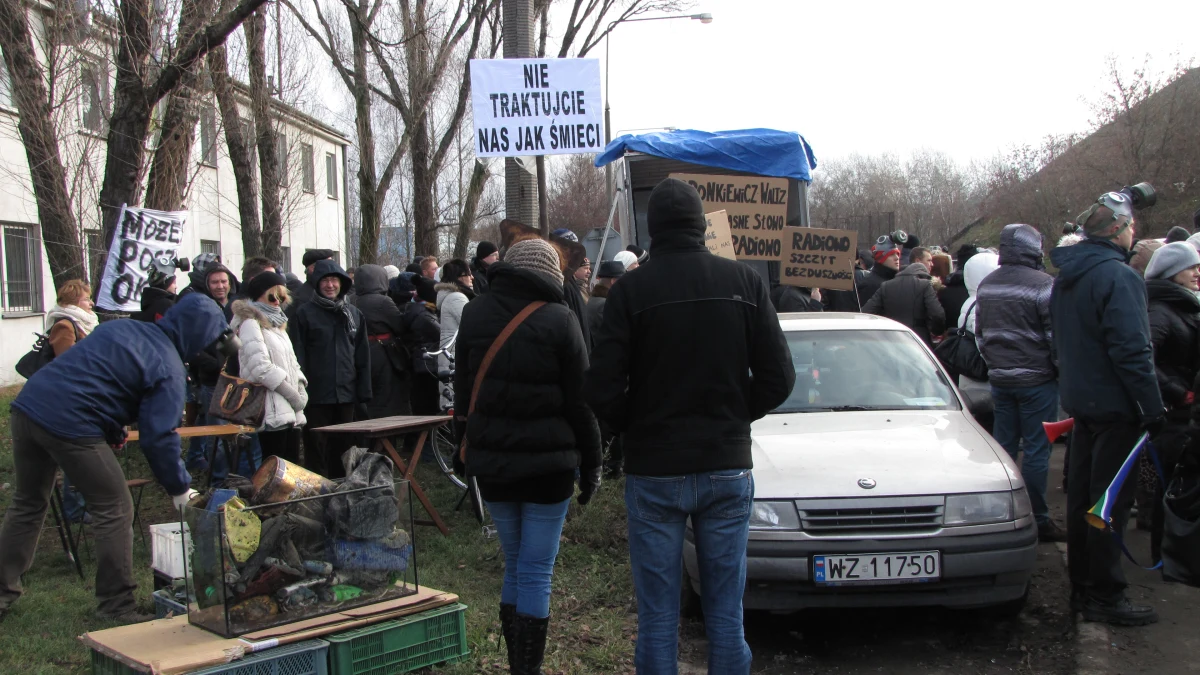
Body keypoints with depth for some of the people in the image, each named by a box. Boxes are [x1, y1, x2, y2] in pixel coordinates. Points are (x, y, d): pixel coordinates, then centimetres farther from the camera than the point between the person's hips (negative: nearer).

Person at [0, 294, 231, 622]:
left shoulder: (123, 326, 17)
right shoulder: (169, 370, -6)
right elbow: (158, 437, -9)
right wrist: (179, 489, 2)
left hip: (28, 403, 8)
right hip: (72, 426, -8)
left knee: (27, 506, 22)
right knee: (115, 510, 5)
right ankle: (117, 605, 11)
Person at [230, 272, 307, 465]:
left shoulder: (277, 325, 22)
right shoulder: (250, 324, -6)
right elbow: (261, 368, -16)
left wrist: (301, 390, 3)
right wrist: (295, 396, -12)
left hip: (290, 412, 9)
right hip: (273, 412, -9)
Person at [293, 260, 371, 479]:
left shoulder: (354, 314, 12)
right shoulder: (305, 314, 0)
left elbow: (363, 356, 11)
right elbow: (298, 356, -4)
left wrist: (364, 392, 6)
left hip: (346, 394, 4)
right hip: (317, 395, -3)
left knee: (343, 447, 11)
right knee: (316, 447, 0)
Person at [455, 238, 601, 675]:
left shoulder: (474, 315, 5)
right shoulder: (558, 319, -9)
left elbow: (463, 393, 11)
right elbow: (580, 401, -7)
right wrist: (591, 464, 0)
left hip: (490, 462, 5)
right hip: (547, 464, -4)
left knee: (514, 565, 18)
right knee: (537, 572, 3)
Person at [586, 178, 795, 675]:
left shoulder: (631, 289, -9)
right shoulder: (744, 282, -1)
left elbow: (603, 390, -11)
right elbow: (778, 377, 0)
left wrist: (635, 429, 8)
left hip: (654, 471, -2)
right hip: (728, 466, 2)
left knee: (657, 615, 7)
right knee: (726, 613, 11)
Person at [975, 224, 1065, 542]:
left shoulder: (986, 286, 7)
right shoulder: (1044, 285, -15)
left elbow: (979, 333, 16)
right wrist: (1062, 370, 1)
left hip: (1000, 378, 6)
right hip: (1037, 380, -6)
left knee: (1004, 445, 12)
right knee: (1036, 450, 0)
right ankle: (1037, 519, 6)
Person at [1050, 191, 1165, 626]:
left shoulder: (1066, 277, 12)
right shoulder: (1118, 276, -18)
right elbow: (1132, 350, -22)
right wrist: (1153, 407, -18)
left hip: (1079, 401, 9)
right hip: (1114, 405, -9)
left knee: (1082, 494, 14)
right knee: (1111, 501, -2)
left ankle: (1082, 587, 23)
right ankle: (1105, 597, 5)